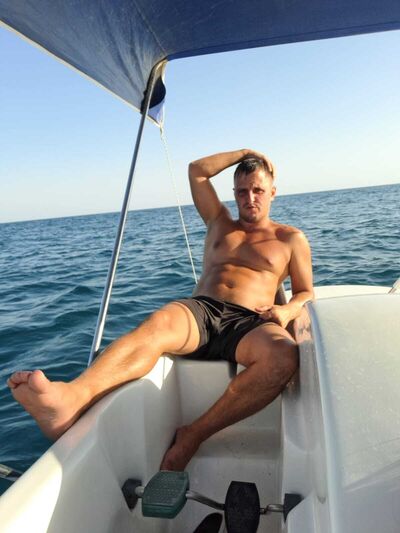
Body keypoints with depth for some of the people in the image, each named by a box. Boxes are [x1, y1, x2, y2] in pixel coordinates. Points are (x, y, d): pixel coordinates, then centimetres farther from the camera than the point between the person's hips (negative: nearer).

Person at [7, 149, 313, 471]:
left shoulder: (291, 239, 23)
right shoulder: (221, 223, 28)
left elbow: (306, 293, 18)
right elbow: (197, 170, 24)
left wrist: (287, 310, -5)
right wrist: (244, 153, 30)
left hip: (248, 324, -1)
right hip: (200, 311, 1)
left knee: (284, 355, -37)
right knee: (158, 324, -35)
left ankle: (193, 435, -30)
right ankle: (71, 398, -58)